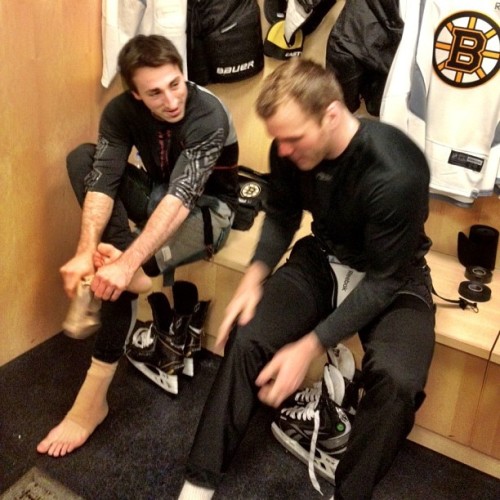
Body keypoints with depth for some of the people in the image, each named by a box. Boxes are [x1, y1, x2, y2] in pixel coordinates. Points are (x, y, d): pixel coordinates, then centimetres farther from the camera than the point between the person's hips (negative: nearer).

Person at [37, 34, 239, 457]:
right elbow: (102, 182, -22)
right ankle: (138, 267, -24)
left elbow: (182, 198, -38)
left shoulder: (208, 116, -28)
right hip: (158, 194, 6)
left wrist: (128, 264, -48)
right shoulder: (122, 110, -12)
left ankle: (93, 397, -19)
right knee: (81, 157, -16)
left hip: (207, 209, -6)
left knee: (119, 272, -30)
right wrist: (86, 251, -39)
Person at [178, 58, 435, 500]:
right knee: (246, 339, -19)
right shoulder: (290, 151, -14)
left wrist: (308, 348, -28)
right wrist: (255, 277, -13)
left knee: (396, 380, -32)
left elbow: (384, 279, -25)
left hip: (392, 277, -3)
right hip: (322, 259, 4)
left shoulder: (396, 172, -31)